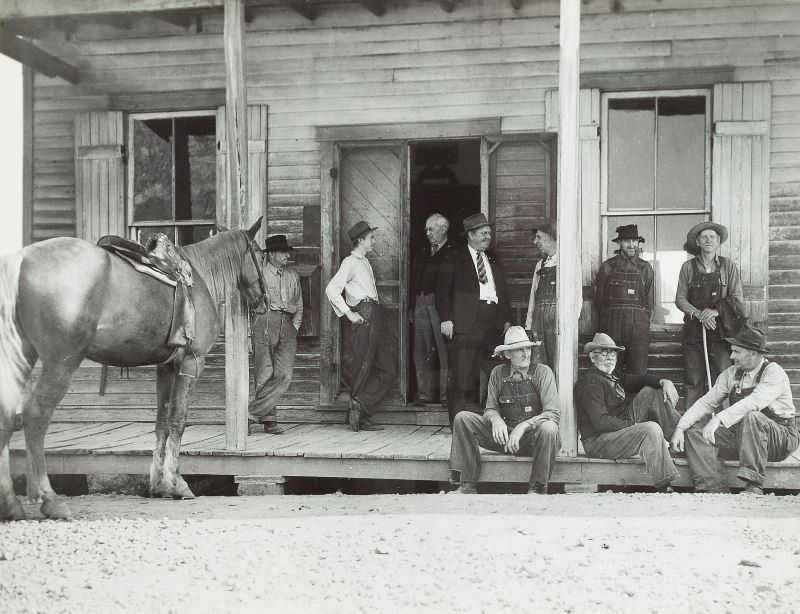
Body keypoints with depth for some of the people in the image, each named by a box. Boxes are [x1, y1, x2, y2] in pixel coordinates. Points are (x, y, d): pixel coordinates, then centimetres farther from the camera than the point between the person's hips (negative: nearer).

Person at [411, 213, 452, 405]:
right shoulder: (422, 254, 19)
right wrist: (412, 306, 12)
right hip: (421, 304, 6)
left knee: (444, 350, -6)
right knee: (422, 351, 5)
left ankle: (446, 394, -2)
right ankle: (425, 393, 10)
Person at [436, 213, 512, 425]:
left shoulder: (493, 262, 24)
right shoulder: (455, 258, 7)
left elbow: (503, 293, 24)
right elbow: (442, 290, 1)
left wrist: (506, 320, 13)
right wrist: (446, 319, -10)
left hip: (492, 327, 5)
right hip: (464, 326, -5)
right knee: (460, 375, -6)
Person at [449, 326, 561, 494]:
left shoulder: (542, 372, -7)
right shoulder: (498, 373, 3)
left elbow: (553, 413, -15)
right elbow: (490, 409, 5)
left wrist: (523, 426, -28)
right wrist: (496, 419, -21)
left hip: (534, 438, -3)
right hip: (505, 436, 3)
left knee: (548, 428, -38)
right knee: (463, 418, -11)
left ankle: (537, 489, -20)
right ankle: (466, 485, -13)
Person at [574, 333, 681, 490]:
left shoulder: (610, 378, 15)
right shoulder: (591, 382, -17)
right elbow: (601, 423, -25)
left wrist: (663, 382, -11)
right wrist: (633, 425, -22)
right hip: (598, 441, -10)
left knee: (651, 392, 6)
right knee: (651, 429, -30)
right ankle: (664, 486, -32)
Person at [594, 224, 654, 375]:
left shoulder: (645, 268, 12)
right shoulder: (607, 266, 8)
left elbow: (650, 299, 14)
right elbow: (599, 297, 11)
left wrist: (643, 321, 7)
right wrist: (606, 320, 6)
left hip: (639, 326, 1)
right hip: (612, 326, -1)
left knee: (639, 373, -5)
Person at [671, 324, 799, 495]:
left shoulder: (774, 373, -14)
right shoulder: (731, 373, 8)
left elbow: (755, 401, -31)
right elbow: (707, 402, 6)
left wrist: (719, 419, -40)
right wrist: (680, 427, -8)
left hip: (779, 439, -7)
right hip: (739, 435, 7)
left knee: (751, 416, -37)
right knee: (695, 431, -10)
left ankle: (753, 486, -36)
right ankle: (713, 487, -26)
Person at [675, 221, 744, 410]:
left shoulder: (728, 266, 5)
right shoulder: (688, 267, 6)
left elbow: (737, 299, 1)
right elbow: (680, 299, 3)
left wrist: (716, 311, -14)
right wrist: (698, 313, -13)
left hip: (720, 330, -1)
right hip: (693, 329, 1)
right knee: (693, 381, -1)